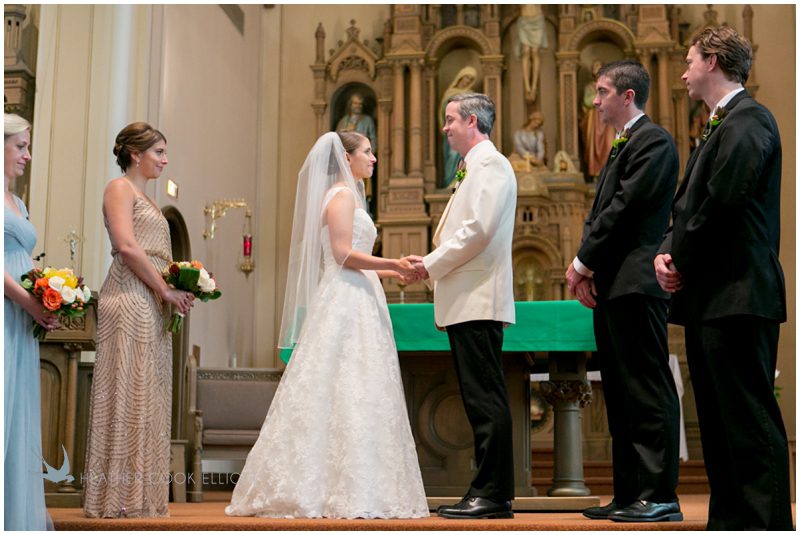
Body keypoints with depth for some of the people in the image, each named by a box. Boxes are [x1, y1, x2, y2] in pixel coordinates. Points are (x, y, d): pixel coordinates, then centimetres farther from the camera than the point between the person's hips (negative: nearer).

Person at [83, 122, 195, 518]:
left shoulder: (143, 197, 25)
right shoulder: (120, 188, -2)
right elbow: (127, 246, -15)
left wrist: (179, 288, 8)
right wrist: (166, 291, -11)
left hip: (153, 306, 9)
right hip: (129, 299, -9)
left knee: (148, 397, 7)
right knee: (127, 392, -9)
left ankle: (141, 495, 9)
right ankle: (117, 496, -6)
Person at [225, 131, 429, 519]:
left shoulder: (349, 195, 22)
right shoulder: (342, 195, -7)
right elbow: (343, 254, -17)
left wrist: (392, 272, 15)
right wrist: (393, 264, -14)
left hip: (355, 304, 10)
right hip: (345, 303, -10)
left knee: (353, 396, 6)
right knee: (346, 395, -10)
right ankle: (346, 493, -8)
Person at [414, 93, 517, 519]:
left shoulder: (491, 165, -7)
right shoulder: (476, 168, 24)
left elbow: (479, 229, -18)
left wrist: (433, 264, -10)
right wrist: (433, 265, 12)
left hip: (478, 301, -10)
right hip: (467, 302, 10)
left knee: (485, 397, -10)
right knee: (480, 399, 9)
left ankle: (493, 494, -7)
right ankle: (488, 491, 13)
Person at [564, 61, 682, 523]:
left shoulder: (653, 140, -6)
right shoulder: (622, 147, 24)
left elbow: (625, 207, -15)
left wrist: (583, 263, -9)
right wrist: (586, 270, 4)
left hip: (636, 284, -10)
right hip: (611, 286, 10)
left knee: (649, 391, -7)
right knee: (621, 394, 10)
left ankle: (660, 497, -4)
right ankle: (629, 494, 16)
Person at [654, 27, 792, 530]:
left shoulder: (748, 120, -10)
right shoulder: (720, 125, 21)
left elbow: (722, 201, -20)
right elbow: (690, 205, 18)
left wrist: (682, 258, -9)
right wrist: (668, 251, 1)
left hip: (737, 295, -10)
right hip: (709, 297, 10)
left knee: (751, 421, -8)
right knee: (717, 422, 13)